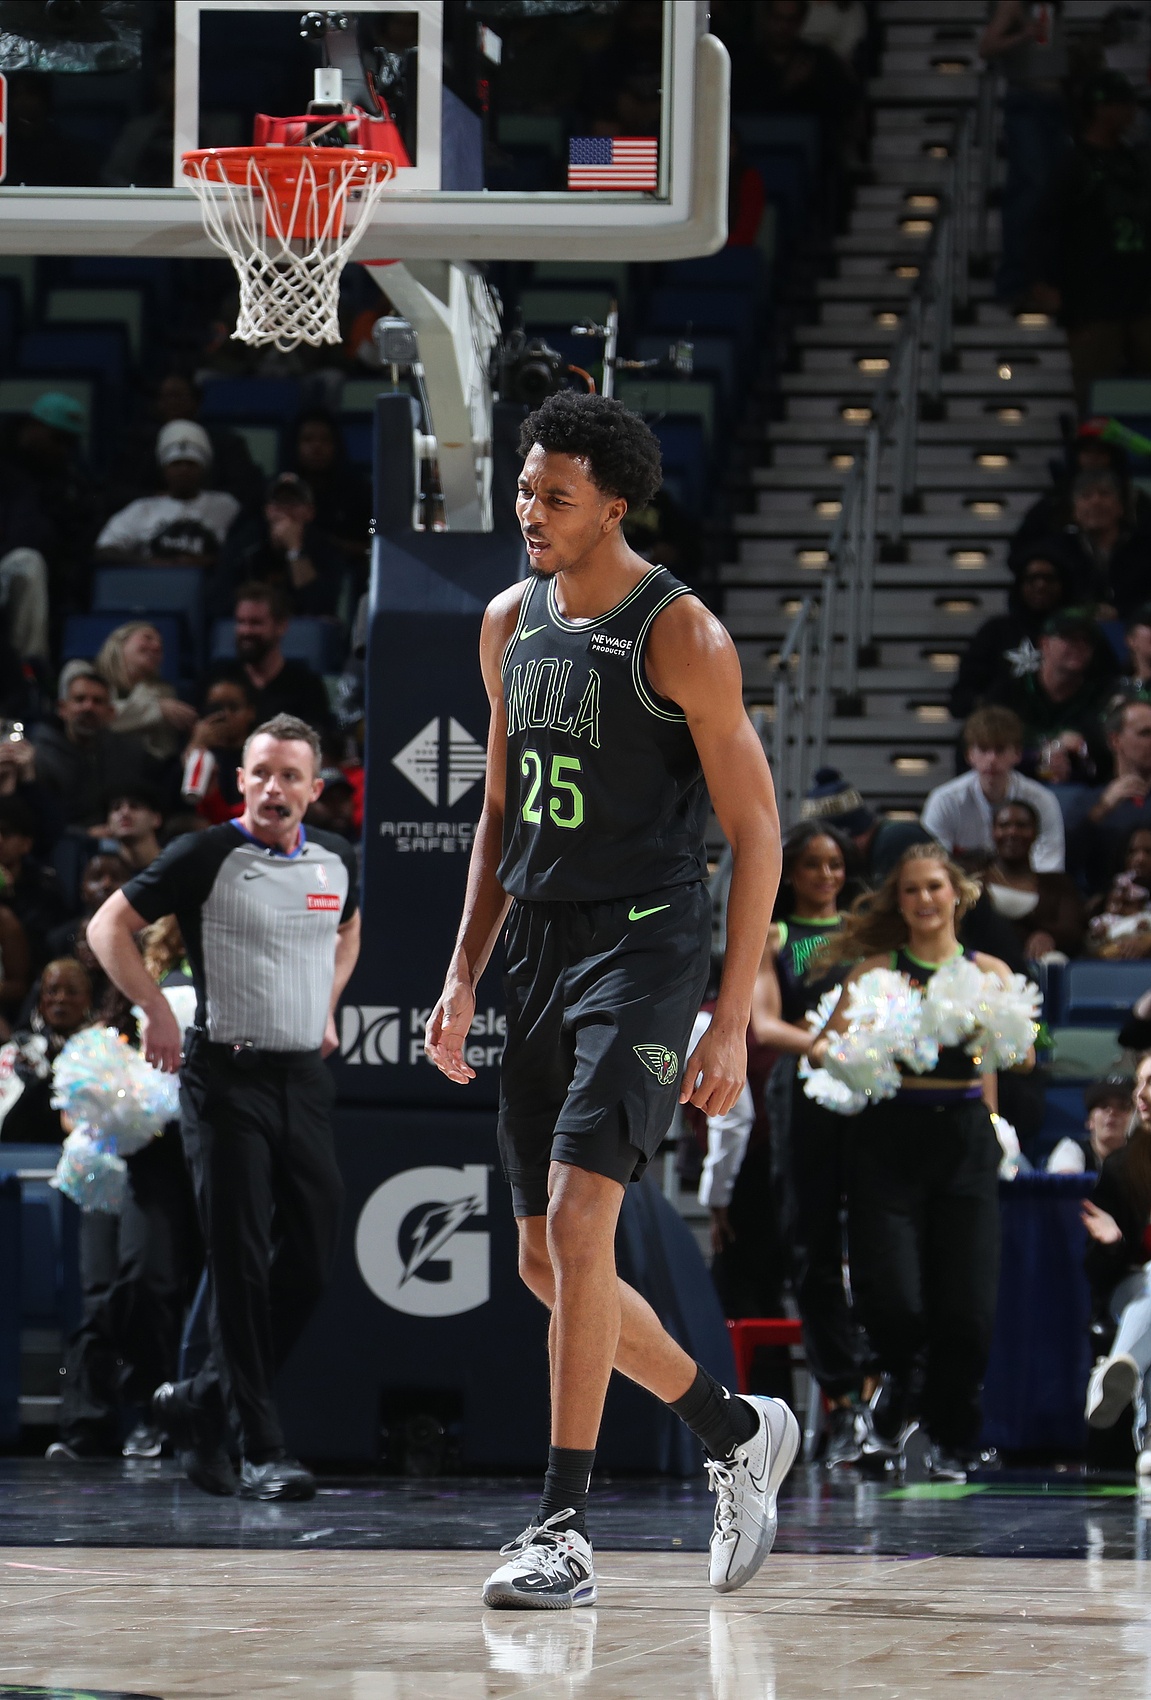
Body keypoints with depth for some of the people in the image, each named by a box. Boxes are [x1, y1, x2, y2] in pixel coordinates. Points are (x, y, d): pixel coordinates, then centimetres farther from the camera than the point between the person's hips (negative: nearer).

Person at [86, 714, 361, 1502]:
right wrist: (158, 1012, -9)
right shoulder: (207, 856, -8)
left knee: (312, 1263, 4)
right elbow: (110, 926, -3)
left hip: (306, 1078, 6)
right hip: (227, 1076, -6)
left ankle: (200, 1405, 20)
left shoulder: (337, 861, 8)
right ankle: (261, 1450, -6)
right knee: (242, 1265, -7)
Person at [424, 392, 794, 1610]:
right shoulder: (510, 625, 10)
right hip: (542, 947, 8)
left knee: (578, 1222, -19)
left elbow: (755, 831, -9)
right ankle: (739, 1433, 30)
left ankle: (565, 1532, -16)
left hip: (648, 945, -8)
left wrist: (734, 1020, -13)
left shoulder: (681, 636, -10)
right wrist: (465, 974, 12)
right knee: (547, 1260, 9)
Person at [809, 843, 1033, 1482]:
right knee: (889, 1297, -11)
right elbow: (823, 1042, -1)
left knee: (966, 1305, -4)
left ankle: (951, 1439, 14)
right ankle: (902, 1388, 21)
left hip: (964, 1143, 1)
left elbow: (1025, 1057, 0)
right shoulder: (877, 969, 7)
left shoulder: (989, 972, 10)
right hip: (889, 1139, -1)